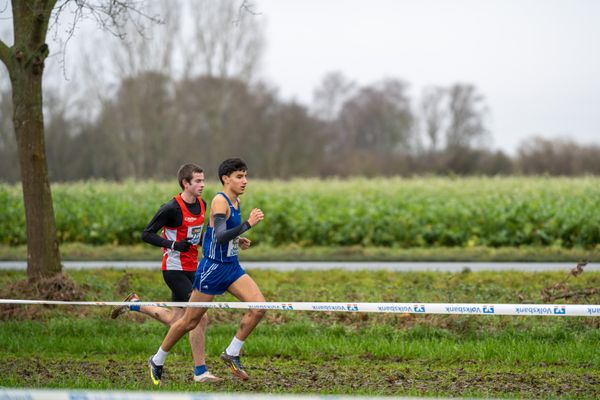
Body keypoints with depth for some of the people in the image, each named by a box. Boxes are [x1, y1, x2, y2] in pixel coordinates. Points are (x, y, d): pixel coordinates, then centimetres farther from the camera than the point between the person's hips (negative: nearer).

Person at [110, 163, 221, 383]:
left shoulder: (201, 204, 7)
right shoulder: (171, 208, -17)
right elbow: (146, 234, -14)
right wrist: (173, 245, -25)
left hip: (191, 269, 8)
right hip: (175, 269, -8)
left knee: (175, 320, 15)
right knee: (200, 318, -12)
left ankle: (134, 305, 34)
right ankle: (200, 371, -3)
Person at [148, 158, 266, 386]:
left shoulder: (236, 202, 9)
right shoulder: (220, 201, -18)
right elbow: (220, 236, -31)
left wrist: (237, 240, 9)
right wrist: (248, 224, -34)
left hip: (232, 266, 8)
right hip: (213, 267, -8)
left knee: (259, 306, -11)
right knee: (191, 321, 2)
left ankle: (232, 353, 3)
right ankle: (157, 361, 21)